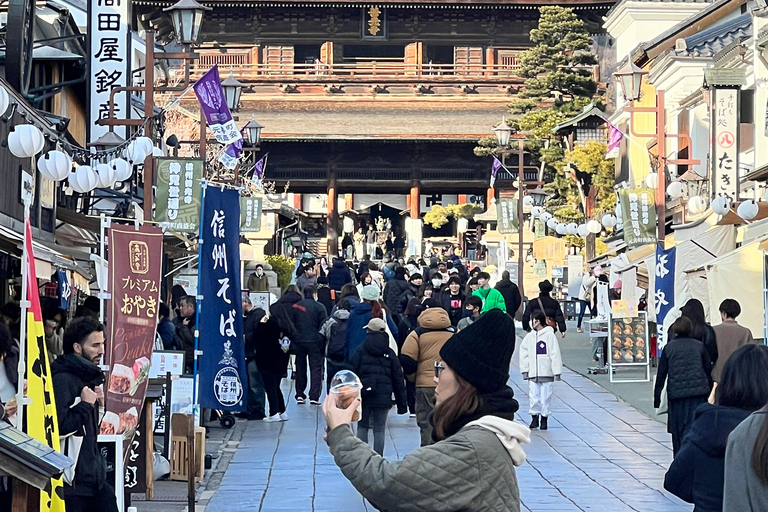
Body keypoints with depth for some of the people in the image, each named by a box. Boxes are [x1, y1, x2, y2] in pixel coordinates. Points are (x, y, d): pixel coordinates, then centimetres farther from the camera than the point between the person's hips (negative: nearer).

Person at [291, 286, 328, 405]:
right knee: (316, 368, 0)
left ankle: (300, 395, 14)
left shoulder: (296, 307, 5)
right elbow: (324, 326, -6)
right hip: (315, 342, -3)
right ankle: (314, 397, -6)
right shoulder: (319, 307, -4)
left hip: (299, 341, 3)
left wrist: (293, 340, 12)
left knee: (300, 368, 13)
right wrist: (323, 342, 0)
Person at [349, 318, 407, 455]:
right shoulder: (390, 354, 6)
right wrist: (401, 404, 11)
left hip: (364, 396, -1)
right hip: (383, 397, 1)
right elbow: (398, 380, 7)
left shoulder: (360, 351, 0)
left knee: (362, 427, 12)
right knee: (379, 430, 5)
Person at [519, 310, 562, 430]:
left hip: (546, 373, -3)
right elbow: (524, 354, 10)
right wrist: (524, 370, 2)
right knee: (534, 396, 3)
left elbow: (555, 354, -5)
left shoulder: (549, 335, -4)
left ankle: (544, 418, 12)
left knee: (545, 397, 2)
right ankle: (534, 418, 13)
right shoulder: (529, 337, 7)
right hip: (532, 374, 3)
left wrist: (557, 372, -8)